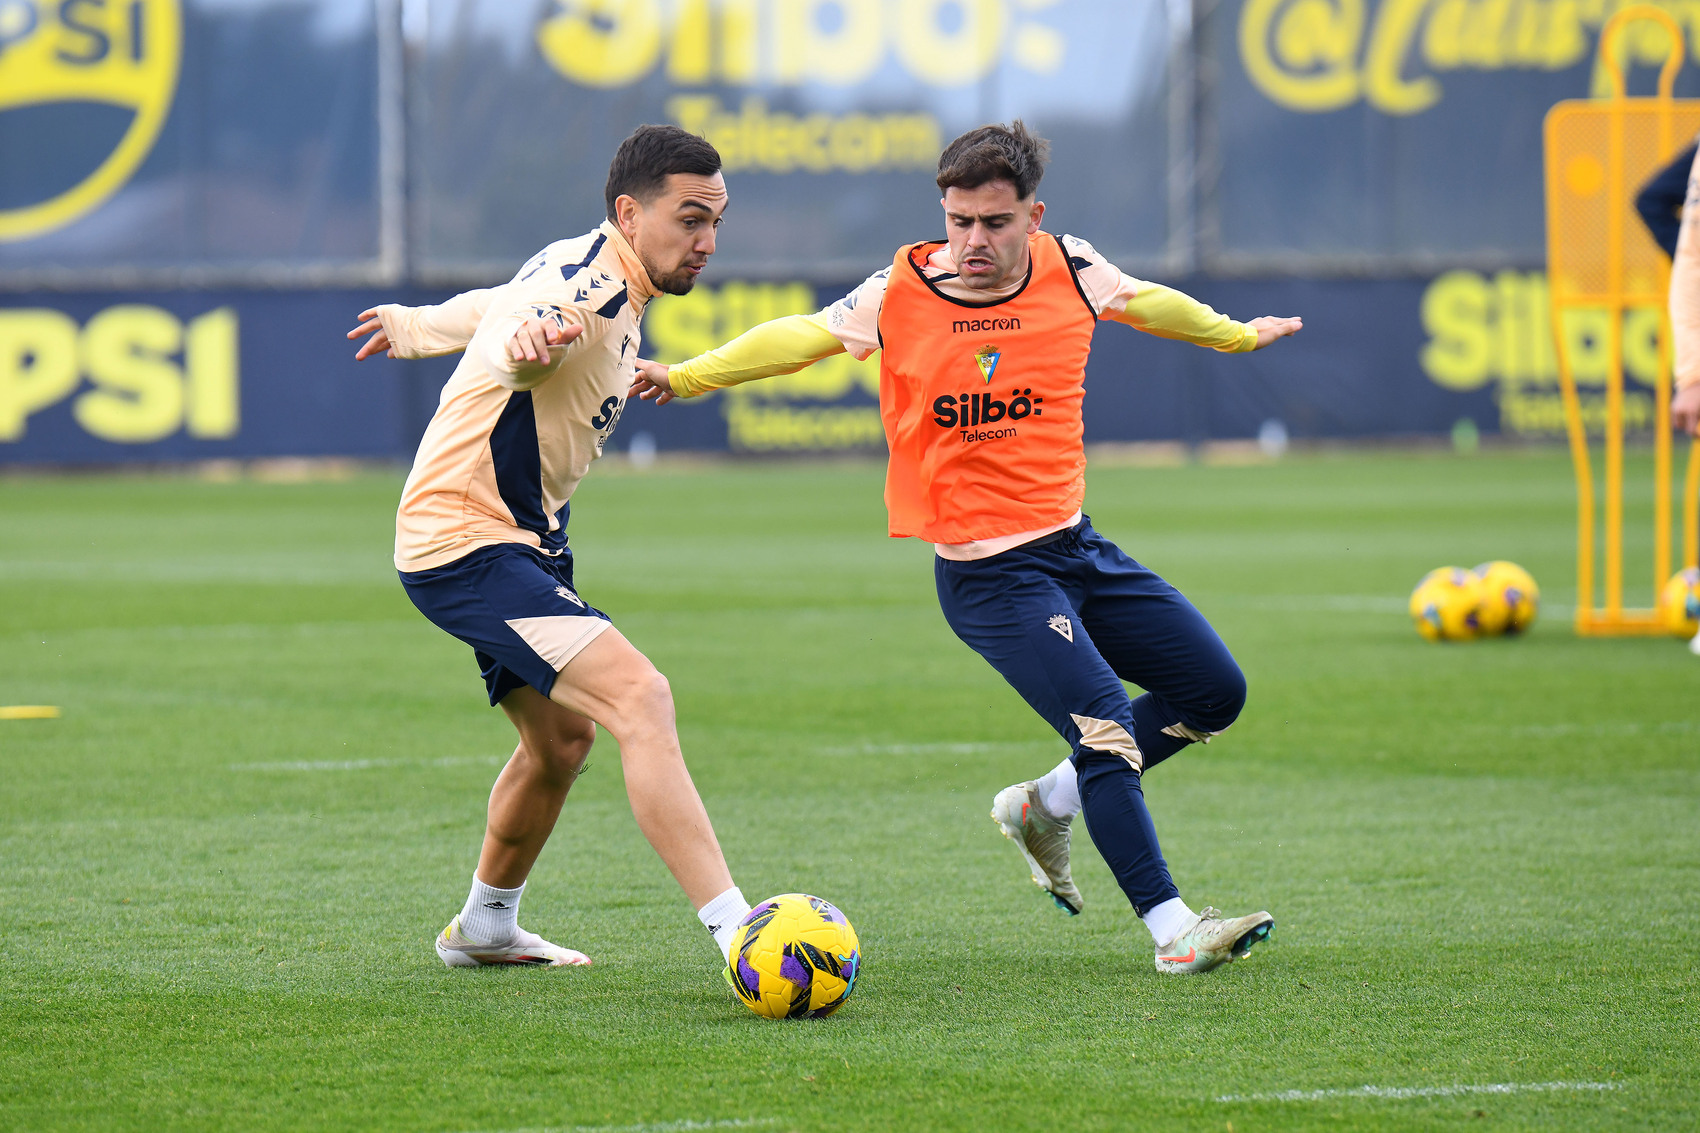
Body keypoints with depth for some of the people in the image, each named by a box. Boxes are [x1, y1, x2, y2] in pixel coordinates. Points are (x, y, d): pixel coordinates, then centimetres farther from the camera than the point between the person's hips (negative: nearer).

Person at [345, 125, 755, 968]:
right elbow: (507, 337, -45)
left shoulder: (592, 273, 9)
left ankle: (484, 927, 45)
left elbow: (492, 307, 29)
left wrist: (412, 326, 47)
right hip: (467, 544, -11)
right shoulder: (589, 289, -22)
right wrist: (524, 346, -69)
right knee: (639, 698, -27)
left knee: (563, 737, 26)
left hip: (520, 542, 11)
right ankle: (736, 931, -37)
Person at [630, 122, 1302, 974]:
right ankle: (1171, 929, -14)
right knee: (1104, 724, -20)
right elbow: (801, 336, 2)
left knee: (1214, 691, 11)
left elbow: (1150, 305, 18)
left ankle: (1045, 806, 23)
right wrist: (686, 376, -4)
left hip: (1077, 546, 6)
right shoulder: (899, 294, -10)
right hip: (988, 575, -6)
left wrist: (1236, 334, 35)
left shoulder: (1070, 270, -1)